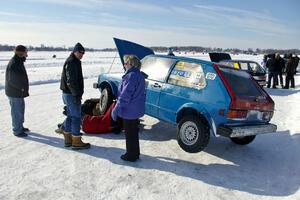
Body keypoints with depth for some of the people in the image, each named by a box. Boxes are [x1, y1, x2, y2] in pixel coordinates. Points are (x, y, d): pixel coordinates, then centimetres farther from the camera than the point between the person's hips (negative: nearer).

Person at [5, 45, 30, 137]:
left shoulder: (19, 62, 12)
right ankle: (17, 130, 11)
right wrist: (22, 88, -16)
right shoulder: (13, 64, -21)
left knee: (21, 109, 20)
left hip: (19, 92, 10)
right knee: (16, 111, -1)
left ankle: (20, 127, 35)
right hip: (14, 93, -10)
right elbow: (12, 79, -26)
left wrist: (24, 88, 12)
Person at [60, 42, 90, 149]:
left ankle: (68, 139, 24)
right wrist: (76, 95, -24)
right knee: (76, 117, -5)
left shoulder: (74, 62, 18)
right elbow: (71, 81, -23)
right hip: (71, 94, -11)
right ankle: (76, 142, 1)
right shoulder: (71, 62, -15)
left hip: (69, 93, 11)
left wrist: (78, 93, 24)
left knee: (70, 116, 15)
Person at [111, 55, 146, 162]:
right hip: (136, 110, 10)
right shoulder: (139, 75, 10)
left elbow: (125, 95, -24)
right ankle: (135, 153, 33)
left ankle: (131, 155, 18)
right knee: (134, 132, 20)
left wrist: (116, 109, -19)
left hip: (129, 111, -10)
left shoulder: (131, 76, -22)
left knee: (130, 134, 5)